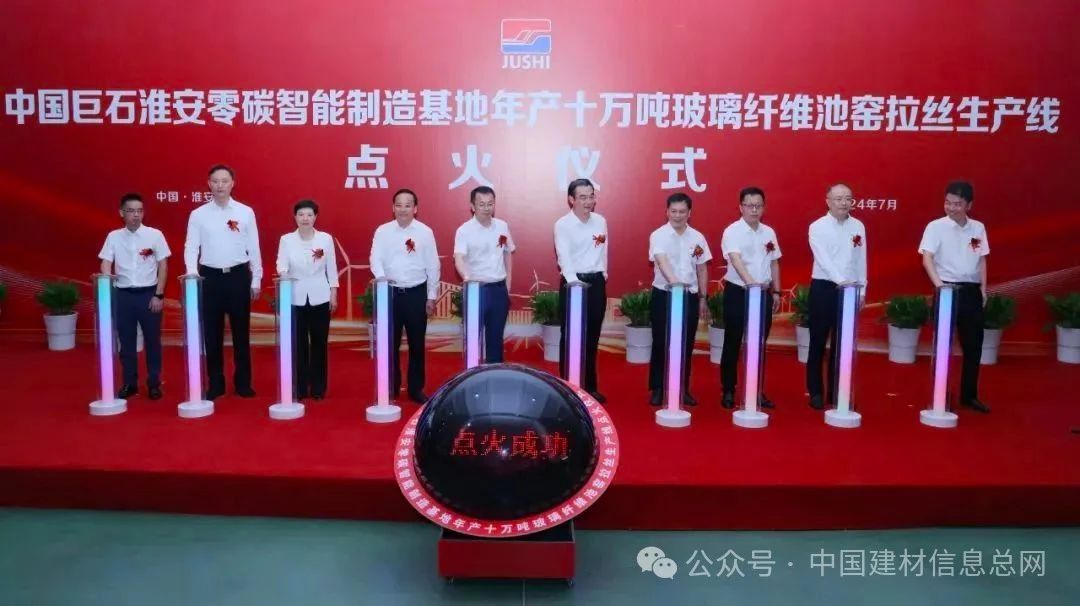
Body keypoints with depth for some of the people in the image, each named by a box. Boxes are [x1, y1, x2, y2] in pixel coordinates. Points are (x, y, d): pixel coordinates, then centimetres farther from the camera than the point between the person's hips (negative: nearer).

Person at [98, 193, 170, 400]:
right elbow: (106, 265, 1)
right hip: (123, 294, 2)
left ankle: (154, 383, 16)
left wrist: (159, 295, -5)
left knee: (152, 340, 5)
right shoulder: (113, 237, 3)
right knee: (126, 341, 8)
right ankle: (129, 383, 20)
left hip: (149, 293, -1)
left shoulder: (155, 235, -2)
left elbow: (163, 266, -1)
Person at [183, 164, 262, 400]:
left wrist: (256, 280, 2)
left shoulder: (246, 212, 2)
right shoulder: (198, 214, 2)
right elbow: (191, 247, 0)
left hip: (238, 276, 0)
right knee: (212, 333, 6)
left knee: (241, 332, 7)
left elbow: (253, 248, 4)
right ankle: (215, 384, 17)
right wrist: (192, 271, -18)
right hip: (210, 277, 0)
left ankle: (243, 383, 17)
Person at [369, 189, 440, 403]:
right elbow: (376, 259, -6)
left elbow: (432, 265, 3)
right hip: (390, 292, 0)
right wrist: (382, 279, -27)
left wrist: (431, 296, 3)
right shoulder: (382, 231, 1)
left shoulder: (425, 232, 0)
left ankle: (416, 389, 19)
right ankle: (391, 388, 18)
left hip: (417, 293, 0)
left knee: (417, 344, 7)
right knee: (390, 343, 6)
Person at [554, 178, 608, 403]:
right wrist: (575, 282, -34)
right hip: (572, 283, -4)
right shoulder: (563, 224, -10)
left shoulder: (601, 221, 7)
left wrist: (603, 274, 6)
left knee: (592, 337, 11)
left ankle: (590, 386, 21)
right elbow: (564, 256, -21)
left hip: (597, 282, 4)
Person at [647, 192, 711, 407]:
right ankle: (657, 388, 11)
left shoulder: (697, 237, 6)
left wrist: (702, 297, 9)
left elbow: (702, 269, 12)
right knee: (661, 343, 1)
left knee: (686, 345, 9)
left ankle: (683, 389, 20)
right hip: (663, 295, -3)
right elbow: (662, 261, -25)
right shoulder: (658, 235, -8)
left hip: (690, 296, 3)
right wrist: (673, 281, -43)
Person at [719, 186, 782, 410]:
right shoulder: (732, 231, -11)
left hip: (763, 293, 5)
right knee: (733, 343, 2)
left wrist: (776, 292, 11)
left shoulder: (769, 232, 8)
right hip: (738, 292, -5)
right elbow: (736, 260, -26)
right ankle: (728, 391, 12)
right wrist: (750, 283, -41)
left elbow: (774, 263, 15)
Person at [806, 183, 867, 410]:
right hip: (823, 288, -3)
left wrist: (861, 289, 5)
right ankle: (816, 392, 12)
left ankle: (837, 391, 19)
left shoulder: (858, 227, 7)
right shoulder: (818, 227, -6)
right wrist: (841, 281, -31)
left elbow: (861, 260, 9)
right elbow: (823, 259, -19)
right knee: (818, 342, 3)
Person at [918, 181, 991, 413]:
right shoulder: (936, 226, -6)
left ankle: (969, 395, 20)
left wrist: (983, 288, 7)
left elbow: (982, 260, 13)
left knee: (973, 344, 8)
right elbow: (927, 258, -14)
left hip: (971, 290, 4)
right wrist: (939, 284, -26)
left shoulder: (978, 228, 8)